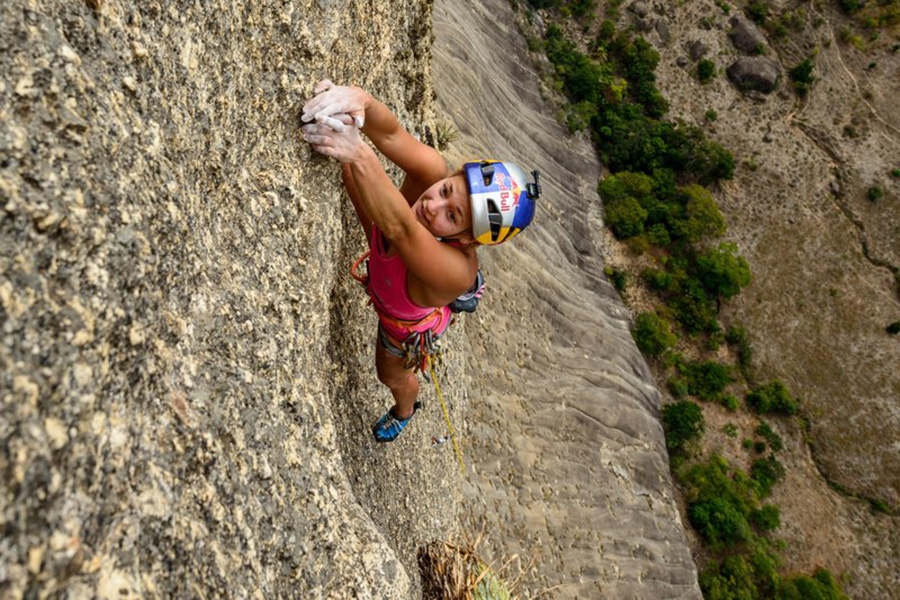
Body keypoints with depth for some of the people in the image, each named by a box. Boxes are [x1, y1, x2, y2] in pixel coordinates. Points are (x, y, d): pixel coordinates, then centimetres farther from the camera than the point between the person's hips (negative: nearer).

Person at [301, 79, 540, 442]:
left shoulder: (456, 270, -52)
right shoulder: (432, 173, -39)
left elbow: (400, 227, -68)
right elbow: (391, 133, -50)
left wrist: (359, 156, -77)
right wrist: (360, 100, -72)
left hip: (405, 324, -3)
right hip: (383, 266, 4)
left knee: (392, 375, 31)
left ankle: (404, 412, 69)